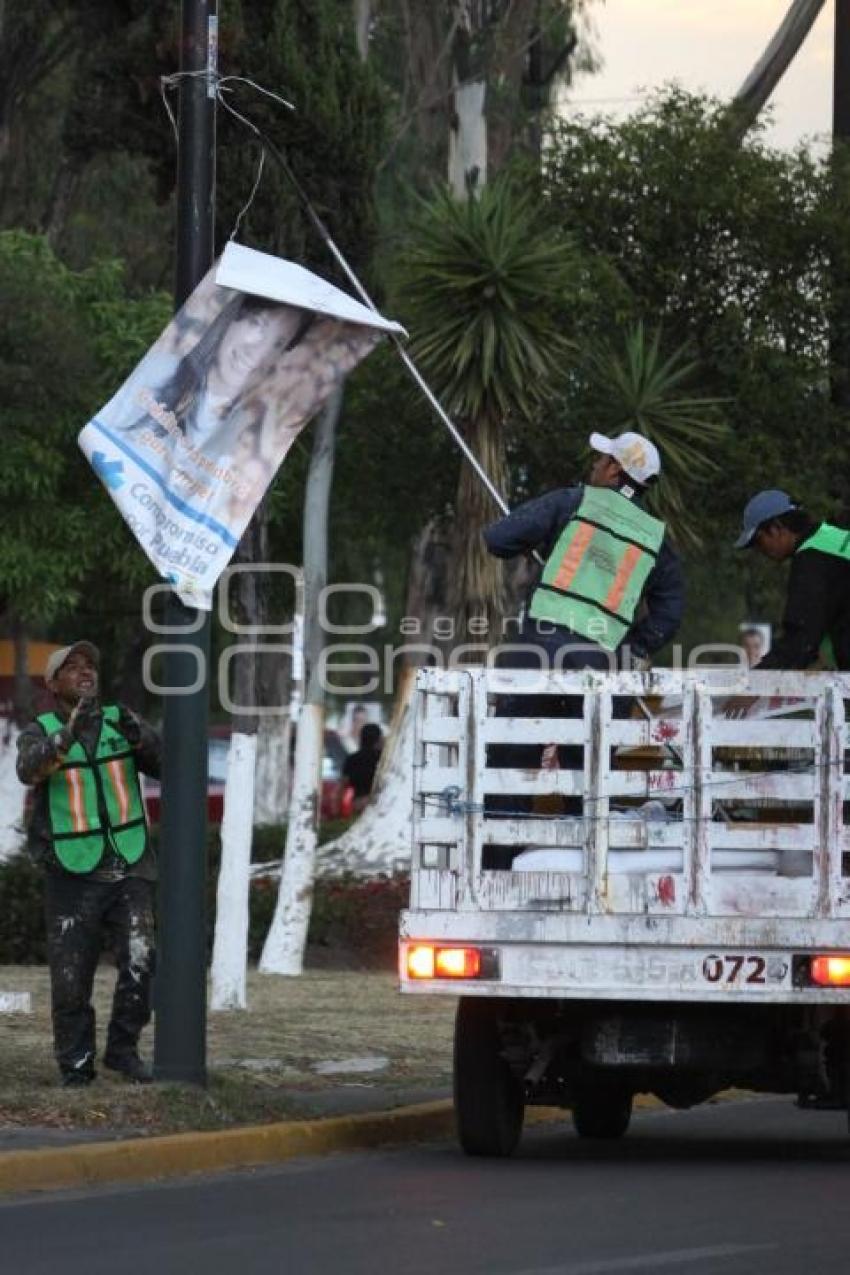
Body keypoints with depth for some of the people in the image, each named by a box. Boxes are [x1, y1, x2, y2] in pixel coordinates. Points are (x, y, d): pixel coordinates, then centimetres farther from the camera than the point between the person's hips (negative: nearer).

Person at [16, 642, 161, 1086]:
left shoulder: (120, 721, 5)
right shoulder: (40, 732, -2)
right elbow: (30, 769, -24)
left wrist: (139, 737, -26)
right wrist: (71, 731, -39)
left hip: (130, 868, 1)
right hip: (73, 877, -1)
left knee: (140, 963, -12)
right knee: (71, 979, 1)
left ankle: (123, 1049, 7)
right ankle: (76, 1064, 18)